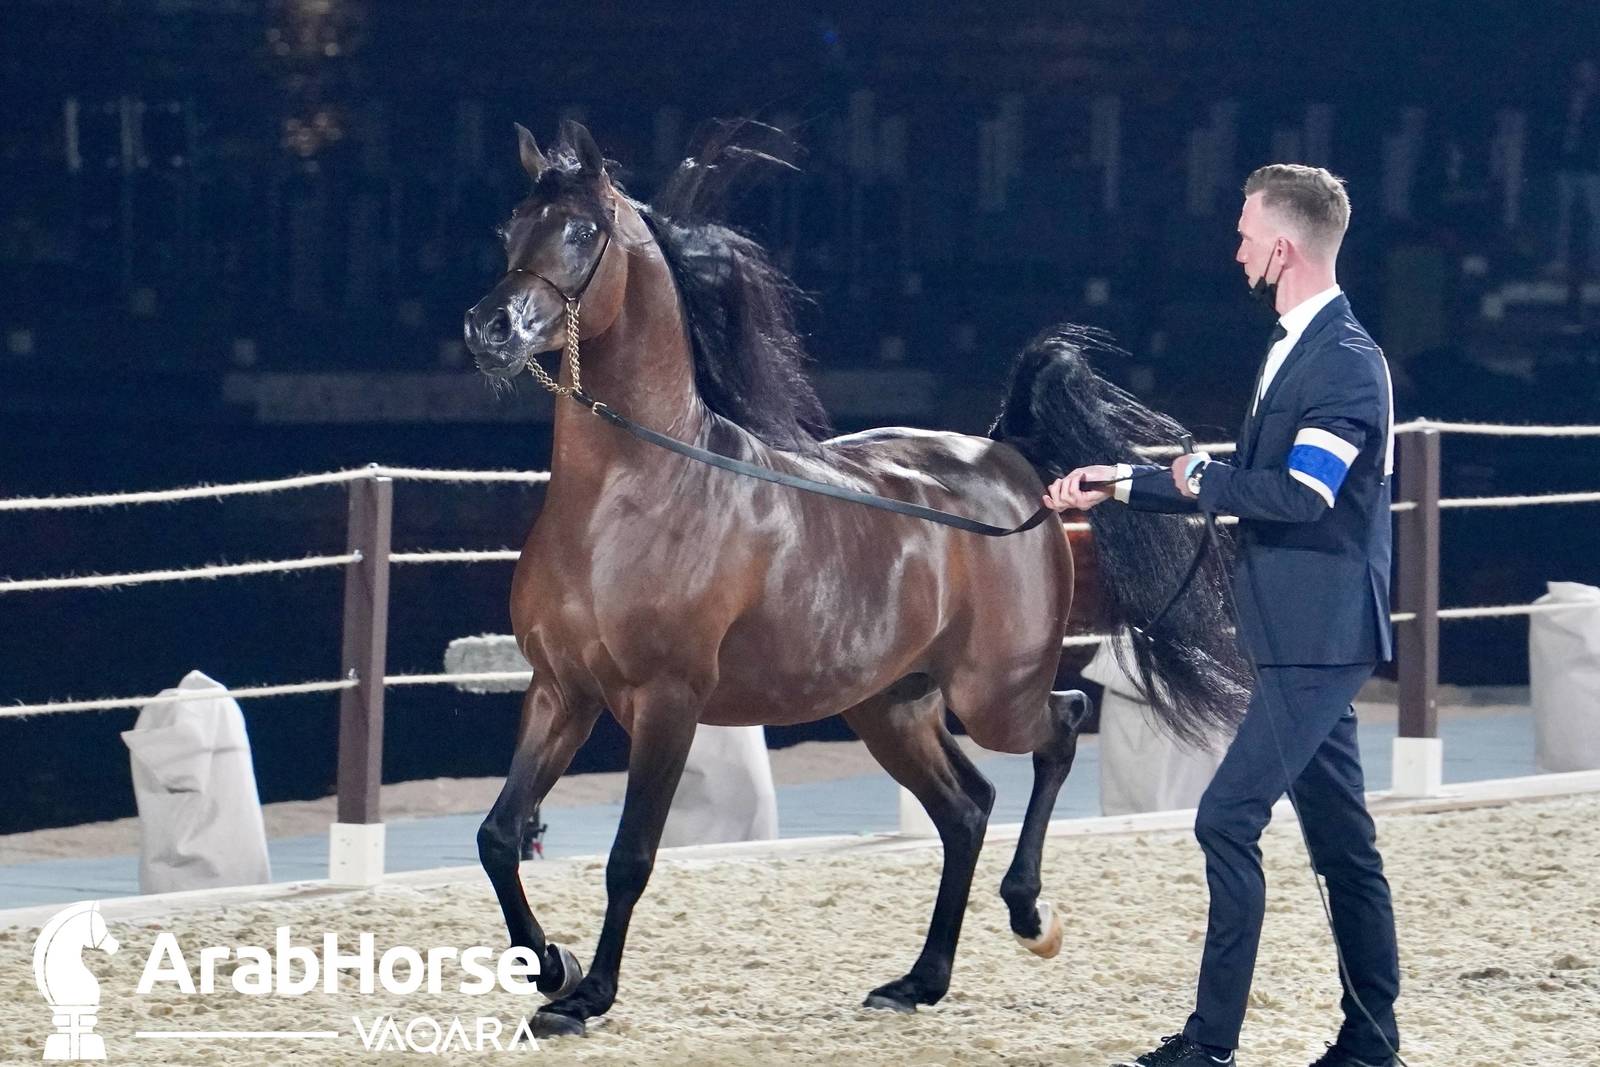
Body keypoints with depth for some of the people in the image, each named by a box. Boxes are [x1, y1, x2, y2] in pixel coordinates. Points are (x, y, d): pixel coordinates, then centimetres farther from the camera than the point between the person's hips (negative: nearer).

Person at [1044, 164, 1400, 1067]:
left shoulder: (1346, 361, -16)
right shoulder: (1297, 348, 15)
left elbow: (1300, 495, -26)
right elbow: (1249, 485, 21)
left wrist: (1201, 478, -12)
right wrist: (1123, 485, 17)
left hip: (1320, 638, -10)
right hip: (1307, 636, 10)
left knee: (1229, 819, -12)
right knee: (1341, 836, 12)